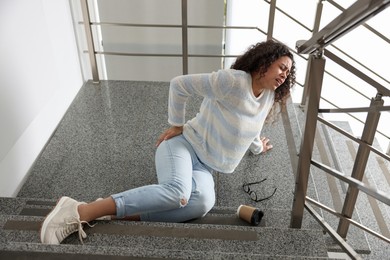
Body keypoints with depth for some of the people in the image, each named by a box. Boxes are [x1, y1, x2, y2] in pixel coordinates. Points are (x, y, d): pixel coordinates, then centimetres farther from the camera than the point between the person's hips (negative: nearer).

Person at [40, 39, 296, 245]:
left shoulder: (270, 96, 12)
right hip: (183, 144, -7)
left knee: (203, 202, -29)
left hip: (204, 166, 7)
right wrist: (177, 125, -8)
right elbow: (180, 85, -14)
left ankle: (117, 212, -30)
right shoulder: (232, 80, -15)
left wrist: (257, 146, 43)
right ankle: (81, 211, -34)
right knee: (176, 191, -38)